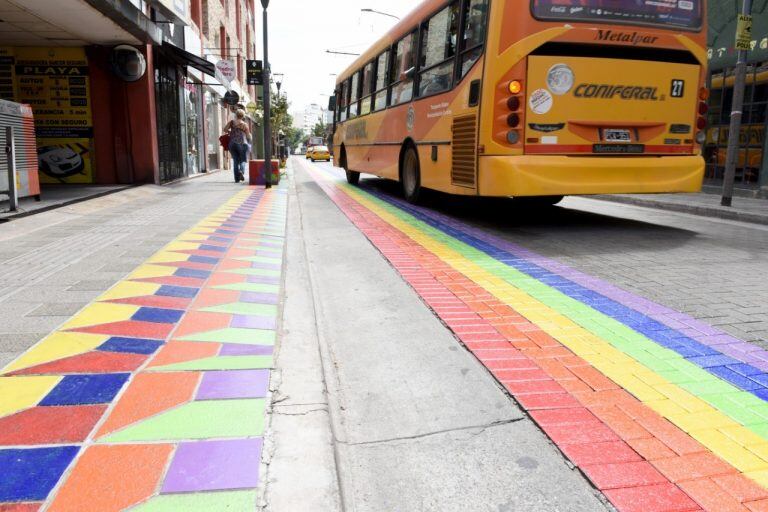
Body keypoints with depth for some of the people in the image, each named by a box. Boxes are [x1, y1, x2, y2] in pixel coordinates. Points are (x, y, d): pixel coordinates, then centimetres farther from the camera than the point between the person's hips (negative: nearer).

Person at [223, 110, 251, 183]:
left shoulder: (232, 122, 6)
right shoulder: (245, 124, 0)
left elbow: (225, 129, 1)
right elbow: (249, 137, 2)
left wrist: (230, 132, 19)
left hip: (232, 143, 3)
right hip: (242, 143, -3)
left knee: (236, 160, 11)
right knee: (243, 160, 7)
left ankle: (237, 178, 5)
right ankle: (241, 171, -24)